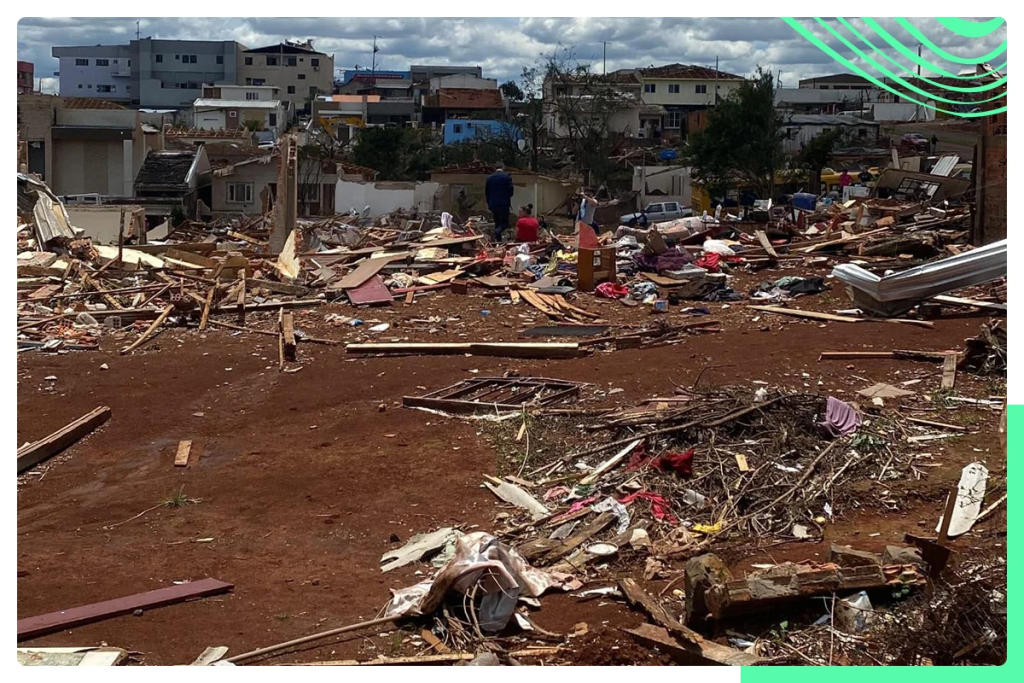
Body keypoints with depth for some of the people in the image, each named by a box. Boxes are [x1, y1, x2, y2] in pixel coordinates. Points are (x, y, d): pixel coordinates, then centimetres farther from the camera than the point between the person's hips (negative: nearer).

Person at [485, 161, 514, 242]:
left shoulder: (489, 177, 7)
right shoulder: (507, 175, -4)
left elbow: (486, 192, 9)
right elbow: (511, 189, -7)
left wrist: (489, 204, 17)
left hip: (493, 204, 4)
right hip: (504, 203, -4)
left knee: (497, 223, 13)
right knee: (504, 223, 1)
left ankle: (498, 241, 9)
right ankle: (497, 231, -29)